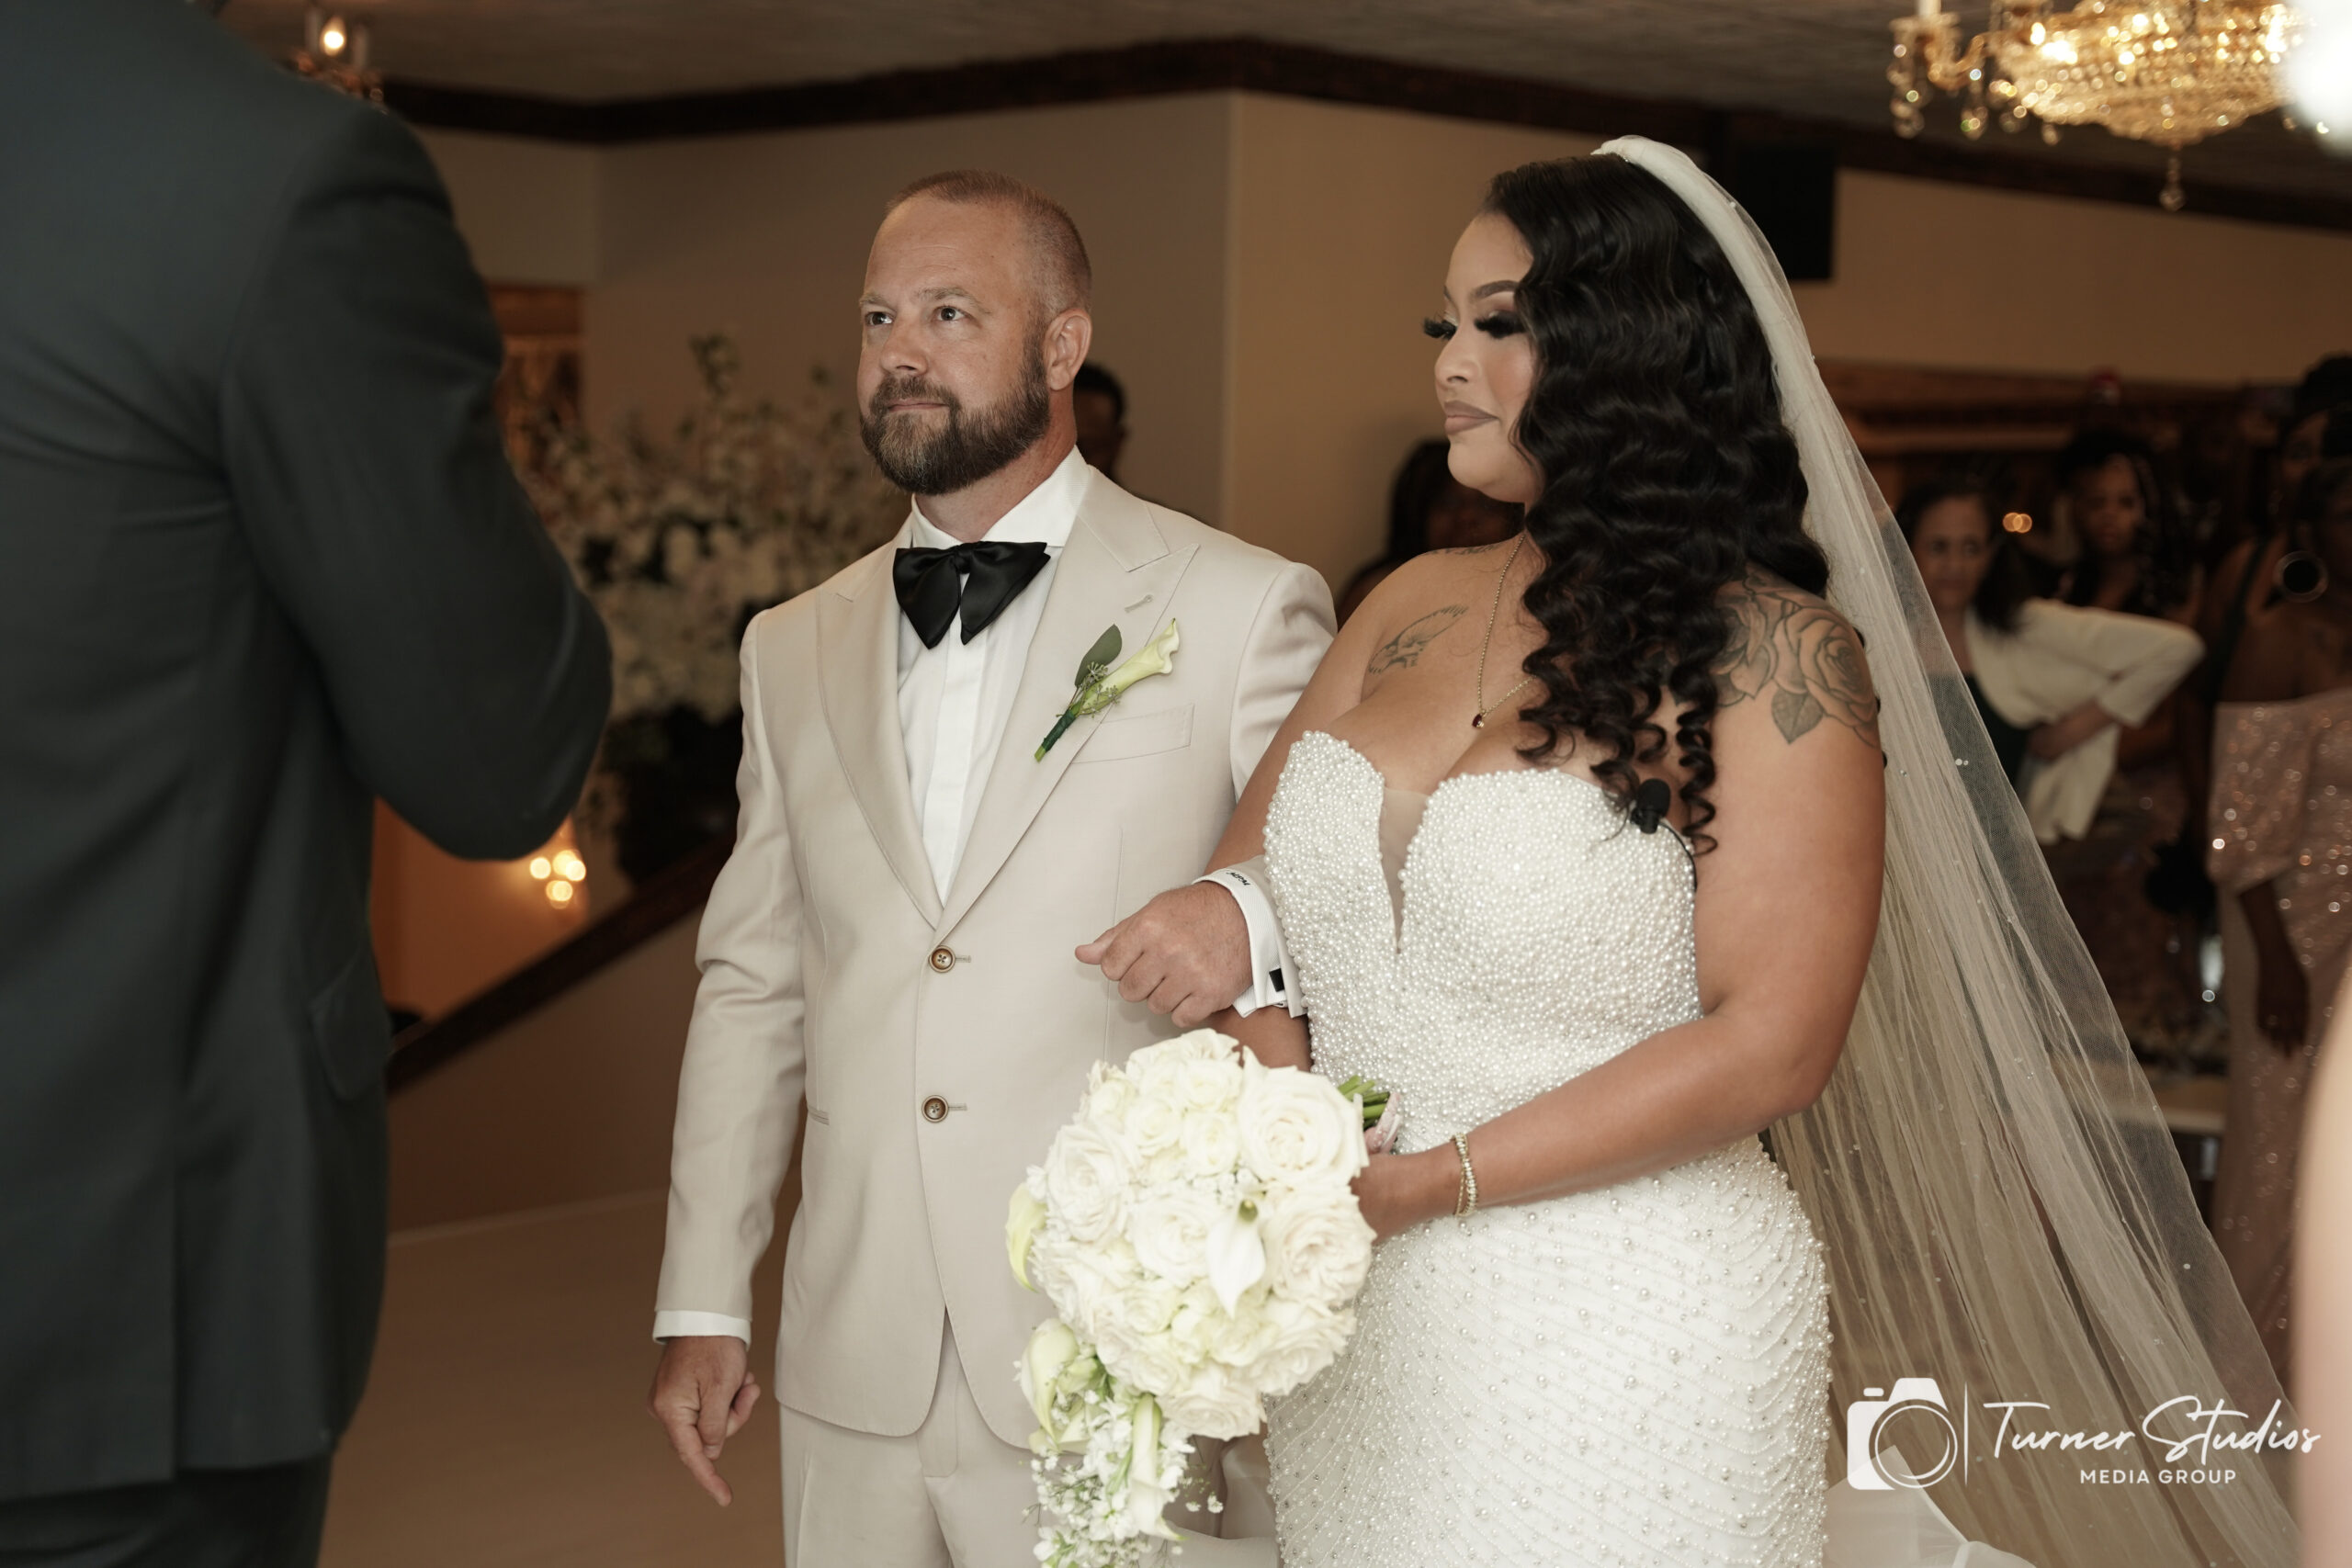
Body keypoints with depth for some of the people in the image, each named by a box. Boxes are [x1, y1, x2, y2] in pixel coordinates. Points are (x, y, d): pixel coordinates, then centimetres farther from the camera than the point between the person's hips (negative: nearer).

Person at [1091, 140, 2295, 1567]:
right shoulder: (1414, 609, 6)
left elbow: (1771, 1043, -16)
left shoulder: (1771, 654, -11)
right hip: (1353, 1333, 6)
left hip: (1622, 1361, -5)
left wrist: (1422, 1186, -18)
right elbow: (1242, 886, 7)